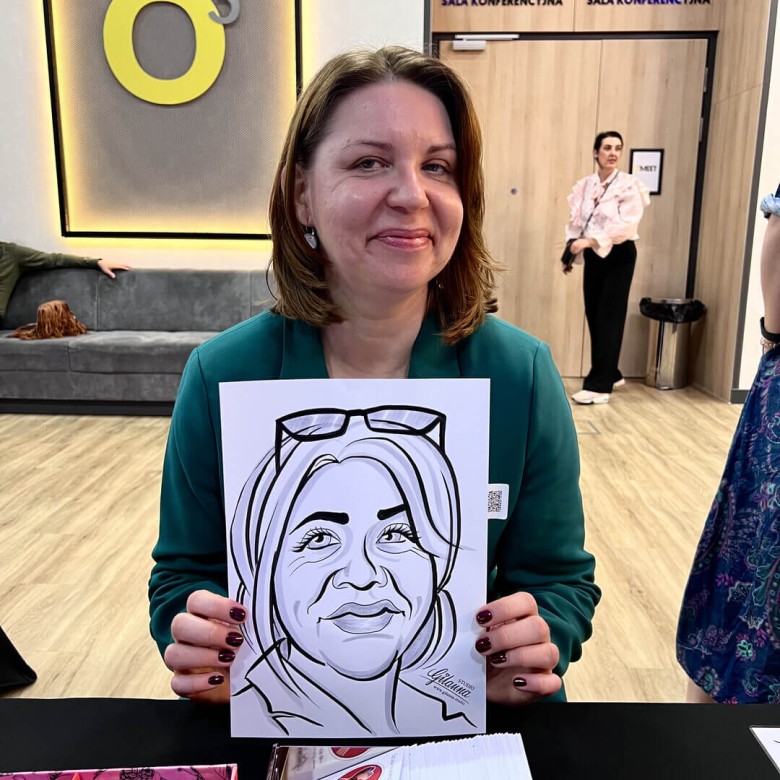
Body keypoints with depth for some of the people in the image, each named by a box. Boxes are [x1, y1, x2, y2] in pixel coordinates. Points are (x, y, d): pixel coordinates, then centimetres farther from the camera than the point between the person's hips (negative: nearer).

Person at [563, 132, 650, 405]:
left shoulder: (629, 185, -9)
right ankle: (610, 374, 26)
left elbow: (626, 226, -19)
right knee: (594, 317, 8)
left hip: (619, 256, -5)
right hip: (594, 257, 5)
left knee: (609, 319, -5)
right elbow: (575, 222, 7)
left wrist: (590, 240, -25)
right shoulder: (583, 185, 6)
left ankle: (600, 385, -2)